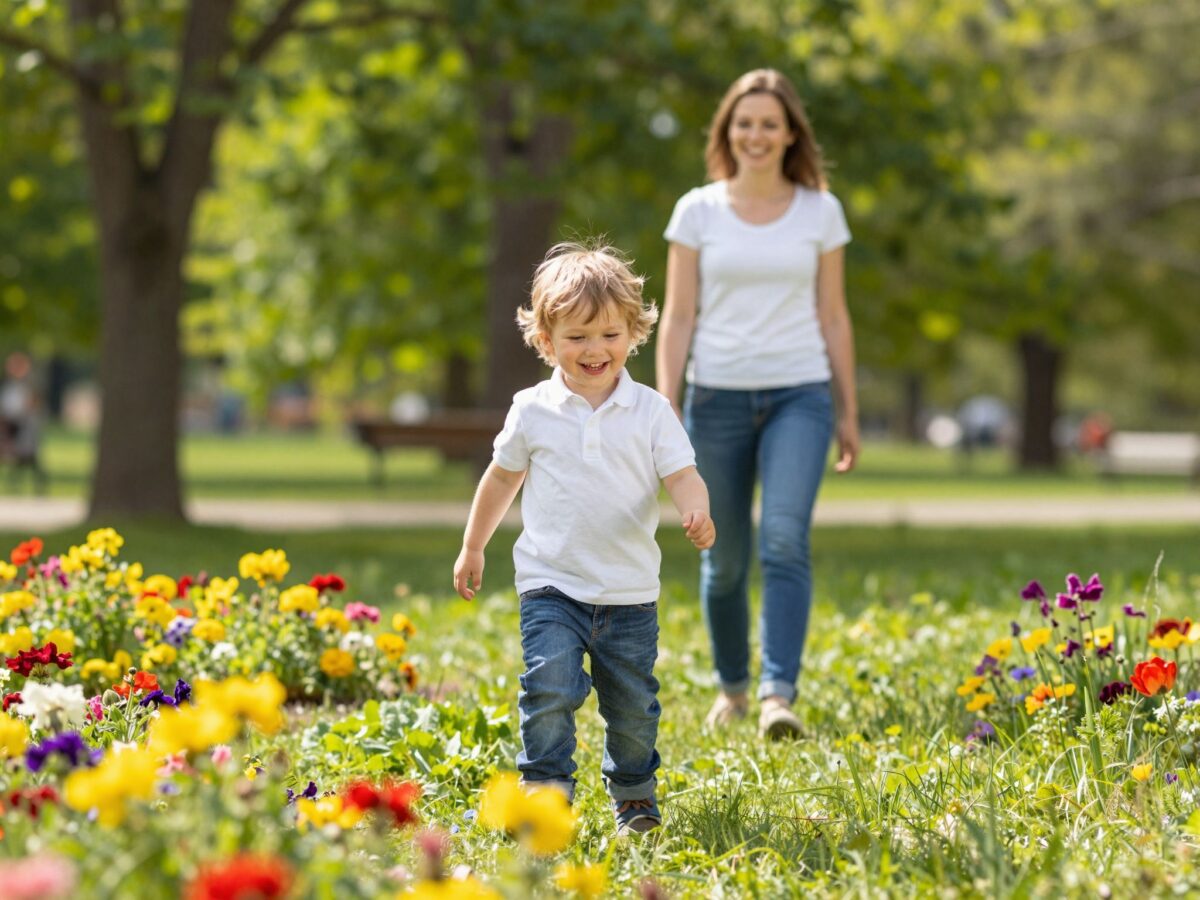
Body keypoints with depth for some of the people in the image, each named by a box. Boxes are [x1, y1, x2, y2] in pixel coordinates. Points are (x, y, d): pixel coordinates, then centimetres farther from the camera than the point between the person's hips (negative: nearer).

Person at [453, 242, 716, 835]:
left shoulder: (650, 411, -1)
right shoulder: (532, 411, 0)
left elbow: (681, 475, -6)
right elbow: (503, 477, 14)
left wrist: (697, 513, -29)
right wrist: (473, 548, 20)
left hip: (629, 590, 1)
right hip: (551, 585, -1)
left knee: (632, 706, 10)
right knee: (550, 688, -20)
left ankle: (634, 796, 31)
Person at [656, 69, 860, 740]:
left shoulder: (820, 211, 5)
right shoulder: (698, 211, 3)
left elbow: (833, 316, 9)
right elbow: (678, 317, 2)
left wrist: (849, 413, 9)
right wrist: (666, 411, -6)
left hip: (798, 395, -1)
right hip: (718, 398, 1)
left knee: (786, 540, -19)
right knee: (725, 557, 7)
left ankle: (780, 696, -24)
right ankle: (733, 688, 26)